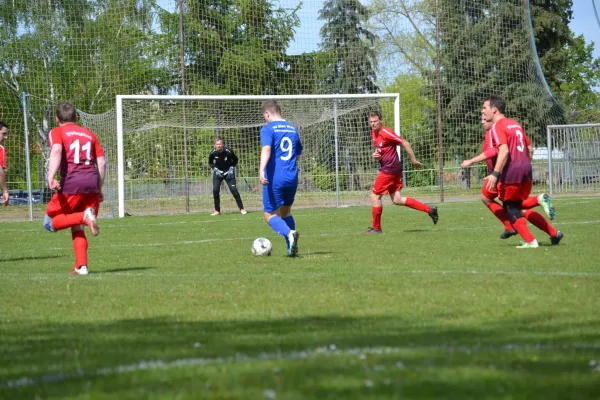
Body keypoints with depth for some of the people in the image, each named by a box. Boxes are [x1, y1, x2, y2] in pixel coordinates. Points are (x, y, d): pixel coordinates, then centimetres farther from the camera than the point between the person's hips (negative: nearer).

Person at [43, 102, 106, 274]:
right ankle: (81, 266, 5)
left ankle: (84, 216, -18)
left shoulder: (56, 133, 9)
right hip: (92, 182, 5)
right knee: (76, 226, 18)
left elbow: (56, 151, -13)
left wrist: (51, 178, -23)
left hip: (71, 183, -5)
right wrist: (98, 189, 23)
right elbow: (102, 163, 15)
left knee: (50, 223, 7)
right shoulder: (89, 134, 22)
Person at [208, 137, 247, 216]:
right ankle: (217, 211, 1)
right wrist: (214, 169, -10)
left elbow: (235, 160, 0)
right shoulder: (213, 153, -14)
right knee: (215, 190, -11)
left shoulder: (229, 152, -19)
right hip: (217, 172, 2)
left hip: (228, 172, -2)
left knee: (234, 190, -12)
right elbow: (210, 163, 6)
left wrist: (232, 168, -12)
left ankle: (242, 209, -2)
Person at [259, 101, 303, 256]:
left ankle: (289, 234, -26)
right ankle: (292, 247, 4)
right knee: (286, 212, 21)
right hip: (292, 179, 6)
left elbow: (266, 149, -23)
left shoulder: (268, 129, -5)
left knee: (270, 214, 3)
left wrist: (262, 169, -34)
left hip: (275, 178, -6)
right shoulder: (293, 129, 14)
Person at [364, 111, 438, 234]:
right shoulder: (374, 134, 12)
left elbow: (405, 143, -12)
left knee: (375, 196, -5)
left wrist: (414, 160, -10)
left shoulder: (386, 132, -15)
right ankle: (429, 209, 12)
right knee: (397, 200, 8)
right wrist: (376, 155, 3)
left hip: (390, 169, -9)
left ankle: (376, 228, 5)